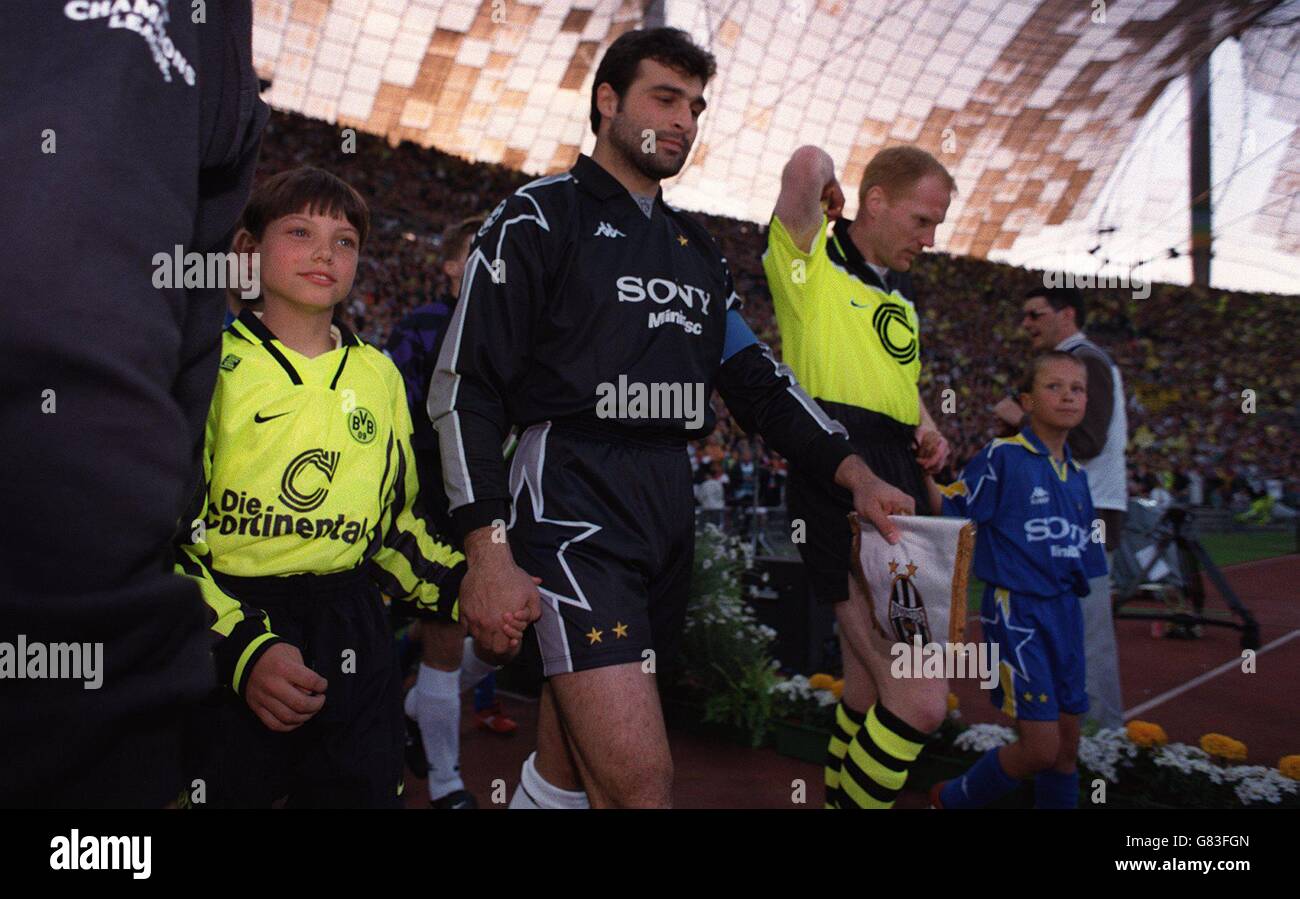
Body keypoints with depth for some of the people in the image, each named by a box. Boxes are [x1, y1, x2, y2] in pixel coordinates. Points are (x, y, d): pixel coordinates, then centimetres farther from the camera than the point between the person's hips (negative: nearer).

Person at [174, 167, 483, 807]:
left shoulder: (380, 375, 10)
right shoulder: (215, 364, -4)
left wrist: (469, 590, 2)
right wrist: (243, 648, -20)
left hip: (351, 641, 4)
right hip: (229, 627, -3)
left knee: (365, 790, 9)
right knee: (229, 788, 5)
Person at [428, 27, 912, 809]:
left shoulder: (697, 248, 21)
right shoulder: (540, 218, 0)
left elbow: (755, 377, 19)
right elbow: (465, 388, -6)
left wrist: (853, 472, 3)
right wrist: (489, 552, -15)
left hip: (669, 508, 7)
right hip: (573, 501, -6)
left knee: (575, 769, 12)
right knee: (641, 780, -17)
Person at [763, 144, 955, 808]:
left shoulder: (898, 295, 24)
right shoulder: (810, 260, -1)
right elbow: (808, 165, -19)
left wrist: (928, 430, 19)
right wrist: (826, 198, 3)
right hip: (838, 487, -9)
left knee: (870, 692, 16)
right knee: (919, 701, -15)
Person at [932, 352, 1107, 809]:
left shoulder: (1076, 474, 11)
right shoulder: (1002, 457, -9)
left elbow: (1078, 549, 17)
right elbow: (948, 512, -11)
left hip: (1065, 612, 7)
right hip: (1016, 612, -7)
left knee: (1067, 745, 11)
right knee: (1039, 749, -8)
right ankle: (951, 798, 14)